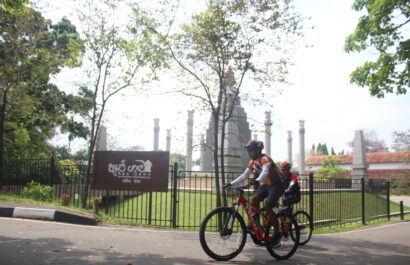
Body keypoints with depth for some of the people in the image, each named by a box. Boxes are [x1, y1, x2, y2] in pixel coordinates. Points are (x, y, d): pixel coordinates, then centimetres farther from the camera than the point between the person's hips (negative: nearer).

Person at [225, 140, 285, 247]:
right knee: (254, 199, -17)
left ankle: (278, 234, -11)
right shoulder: (252, 163, 5)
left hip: (277, 185, -7)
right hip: (265, 185, 8)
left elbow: (265, 172, -40)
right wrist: (231, 183, -6)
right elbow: (244, 176, 6)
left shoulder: (265, 159, -20)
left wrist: (257, 181, -60)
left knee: (267, 206, -22)